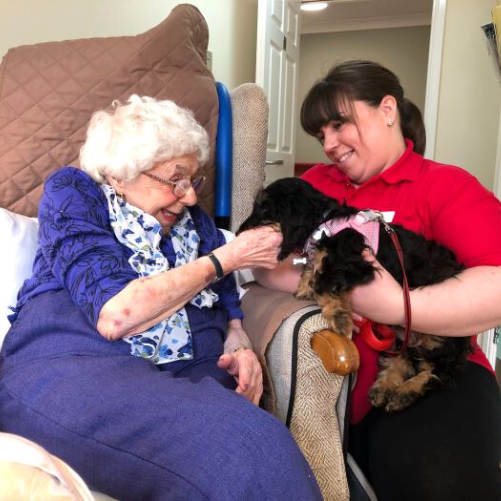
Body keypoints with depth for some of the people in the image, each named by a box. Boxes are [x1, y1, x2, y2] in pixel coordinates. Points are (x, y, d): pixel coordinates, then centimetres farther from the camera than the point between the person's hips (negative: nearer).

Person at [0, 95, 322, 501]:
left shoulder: (191, 219, 16)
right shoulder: (71, 194, 1)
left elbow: (228, 304, 20)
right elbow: (114, 315, -15)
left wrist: (238, 342, -5)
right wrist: (226, 259, -9)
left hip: (190, 376, 4)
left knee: (264, 446, -30)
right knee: (249, 446, -31)